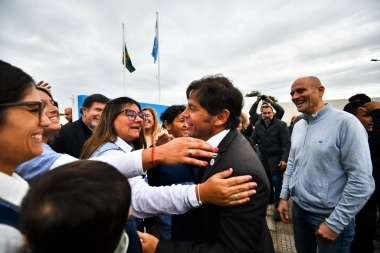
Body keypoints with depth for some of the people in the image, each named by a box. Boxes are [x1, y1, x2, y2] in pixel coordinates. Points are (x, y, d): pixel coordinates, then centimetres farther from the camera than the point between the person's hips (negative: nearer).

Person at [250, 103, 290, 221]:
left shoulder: (281, 125, -9)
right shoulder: (258, 125, 4)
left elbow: (286, 143, -13)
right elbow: (254, 139, 3)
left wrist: (284, 159, -20)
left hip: (277, 158, -4)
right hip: (264, 157, 5)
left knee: (277, 182, -2)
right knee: (267, 180, 17)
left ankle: (278, 206, 12)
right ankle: (270, 197, 41)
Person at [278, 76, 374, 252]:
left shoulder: (345, 123, -17)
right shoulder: (298, 126, 3)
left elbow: (362, 181, -19)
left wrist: (335, 222, -16)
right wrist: (284, 196, 9)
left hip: (330, 216, -6)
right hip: (298, 208, 6)